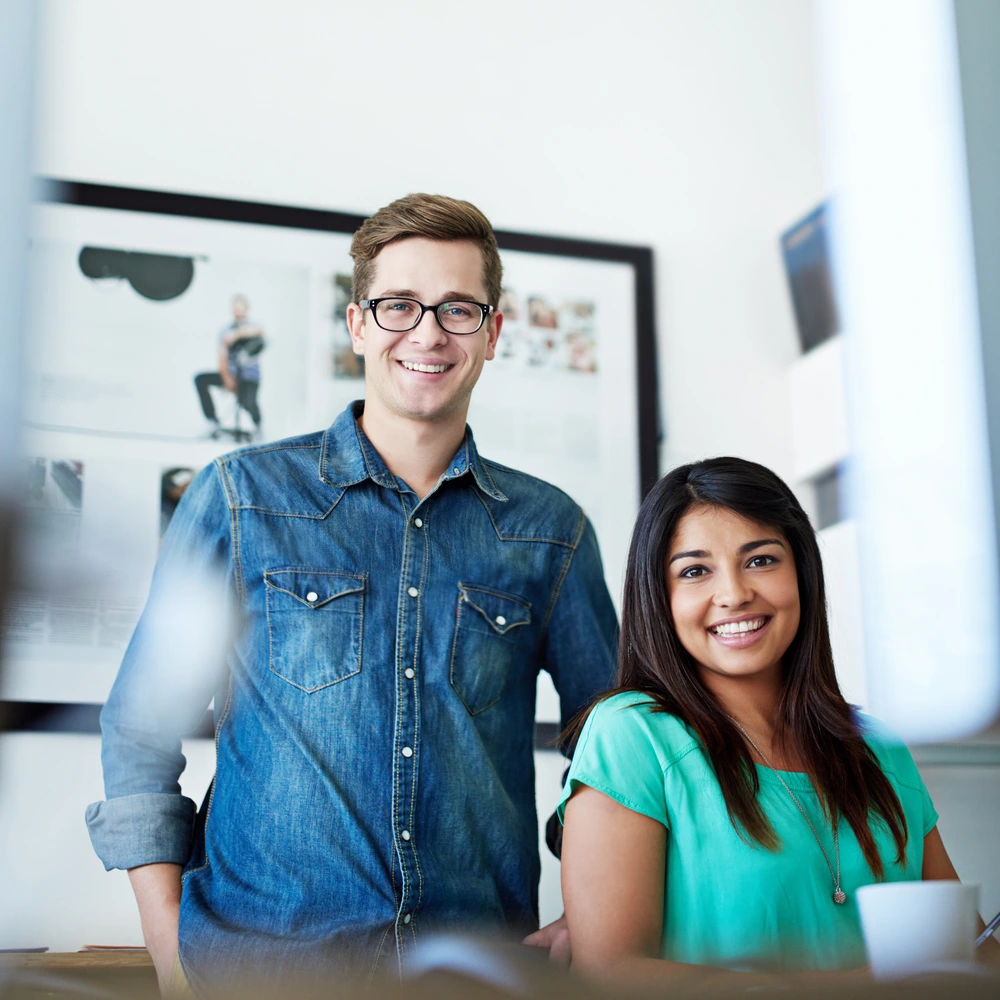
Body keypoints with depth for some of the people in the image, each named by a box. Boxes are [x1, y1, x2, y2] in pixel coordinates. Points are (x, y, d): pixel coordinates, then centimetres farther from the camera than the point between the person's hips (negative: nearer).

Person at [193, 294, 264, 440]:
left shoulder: (252, 326, -1)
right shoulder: (225, 330, 6)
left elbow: (258, 330, -29)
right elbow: (222, 358, -1)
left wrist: (236, 334, -41)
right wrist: (227, 378, -16)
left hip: (250, 378, -4)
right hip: (230, 374, 4)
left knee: (247, 402, -33)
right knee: (200, 379, -17)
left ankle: (257, 426, 4)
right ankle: (213, 423, -10)